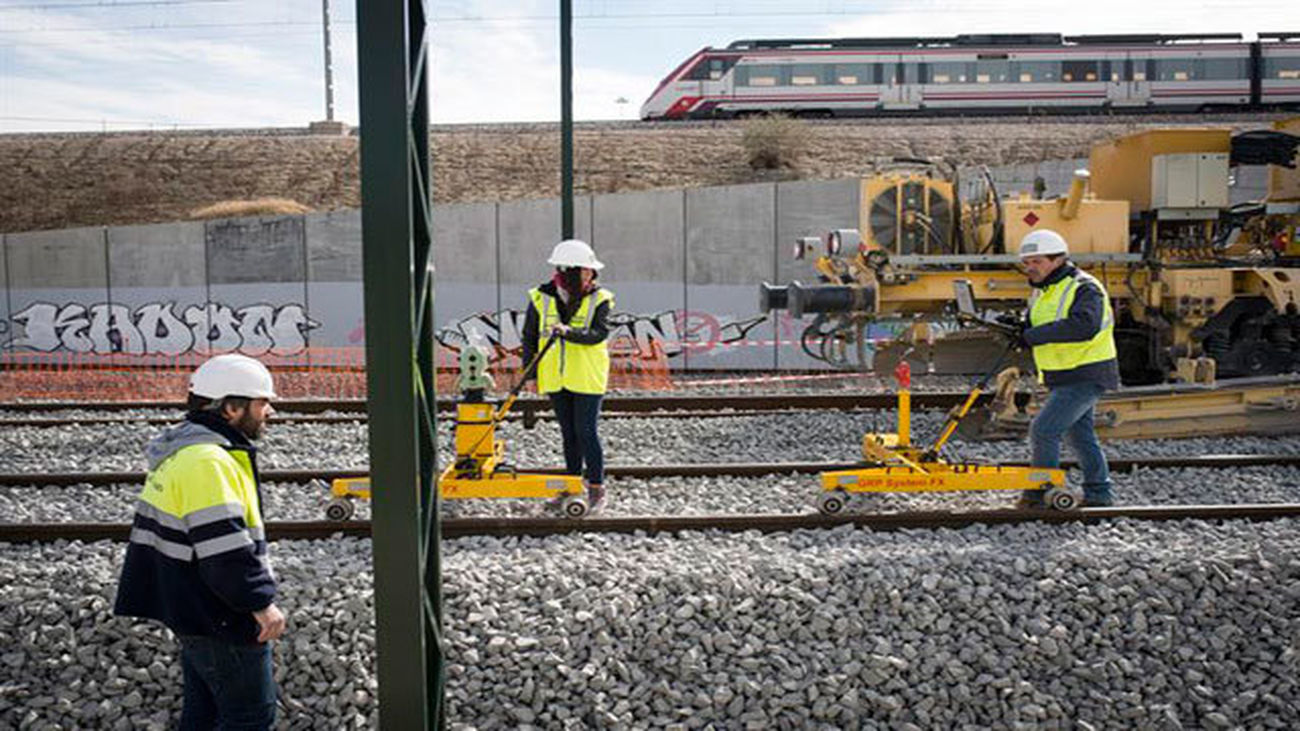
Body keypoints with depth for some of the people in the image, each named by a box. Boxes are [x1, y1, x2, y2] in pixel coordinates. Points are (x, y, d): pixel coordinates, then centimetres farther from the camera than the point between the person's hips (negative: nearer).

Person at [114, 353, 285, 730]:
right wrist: (262, 603, -19)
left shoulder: (180, 452, 12)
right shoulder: (208, 461, -24)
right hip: (221, 620, -11)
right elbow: (225, 550, -28)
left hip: (193, 612, 11)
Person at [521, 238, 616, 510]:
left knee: (586, 432, -4)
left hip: (587, 378, -3)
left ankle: (596, 487, 8)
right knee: (568, 433, 13)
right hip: (556, 378, 3)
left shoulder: (598, 300, -6)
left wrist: (568, 332, -34)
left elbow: (599, 333, -19)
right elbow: (530, 337, 8)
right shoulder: (541, 299, 0)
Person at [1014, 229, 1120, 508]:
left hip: (1086, 376, -9)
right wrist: (1020, 329, -8)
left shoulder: (1084, 288, -16)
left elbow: (1084, 326, -33)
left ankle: (1041, 492, -3)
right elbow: (1035, 329, 16)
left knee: (1044, 429, -14)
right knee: (1080, 435, 16)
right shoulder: (1041, 292, 13)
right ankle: (1099, 494, 27)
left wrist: (1036, 334, -31)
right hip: (1062, 378, 9)